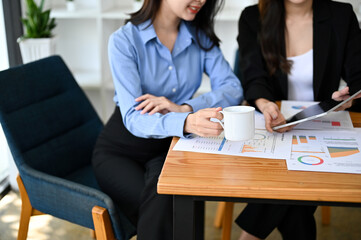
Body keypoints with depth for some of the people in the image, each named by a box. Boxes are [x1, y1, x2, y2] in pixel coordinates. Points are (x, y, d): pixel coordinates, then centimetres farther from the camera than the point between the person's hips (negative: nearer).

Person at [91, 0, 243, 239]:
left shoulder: (201, 37, 1)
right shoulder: (124, 40, -14)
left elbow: (233, 89, -8)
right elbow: (133, 118, -24)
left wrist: (184, 108, -27)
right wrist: (187, 123, -45)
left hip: (170, 147, 3)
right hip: (121, 150, -2)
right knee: (161, 204, -32)